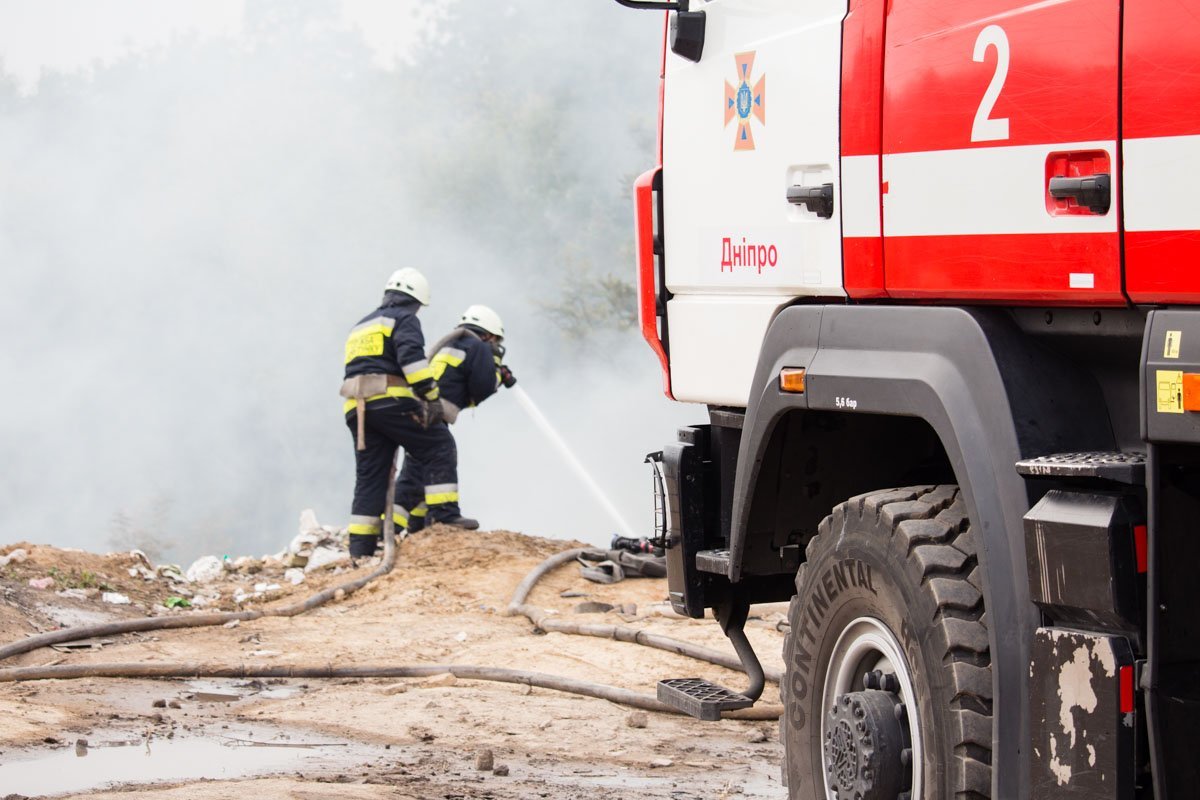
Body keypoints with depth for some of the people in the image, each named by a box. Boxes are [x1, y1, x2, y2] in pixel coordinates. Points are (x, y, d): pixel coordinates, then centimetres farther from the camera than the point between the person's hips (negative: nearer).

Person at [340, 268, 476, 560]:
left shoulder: (361, 327, 31)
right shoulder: (404, 319, 4)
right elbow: (411, 357, -14)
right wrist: (431, 396, -16)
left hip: (356, 408, 8)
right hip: (389, 400, -8)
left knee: (369, 478, 7)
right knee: (439, 447, 0)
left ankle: (360, 550, 2)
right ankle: (445, 513, -12)